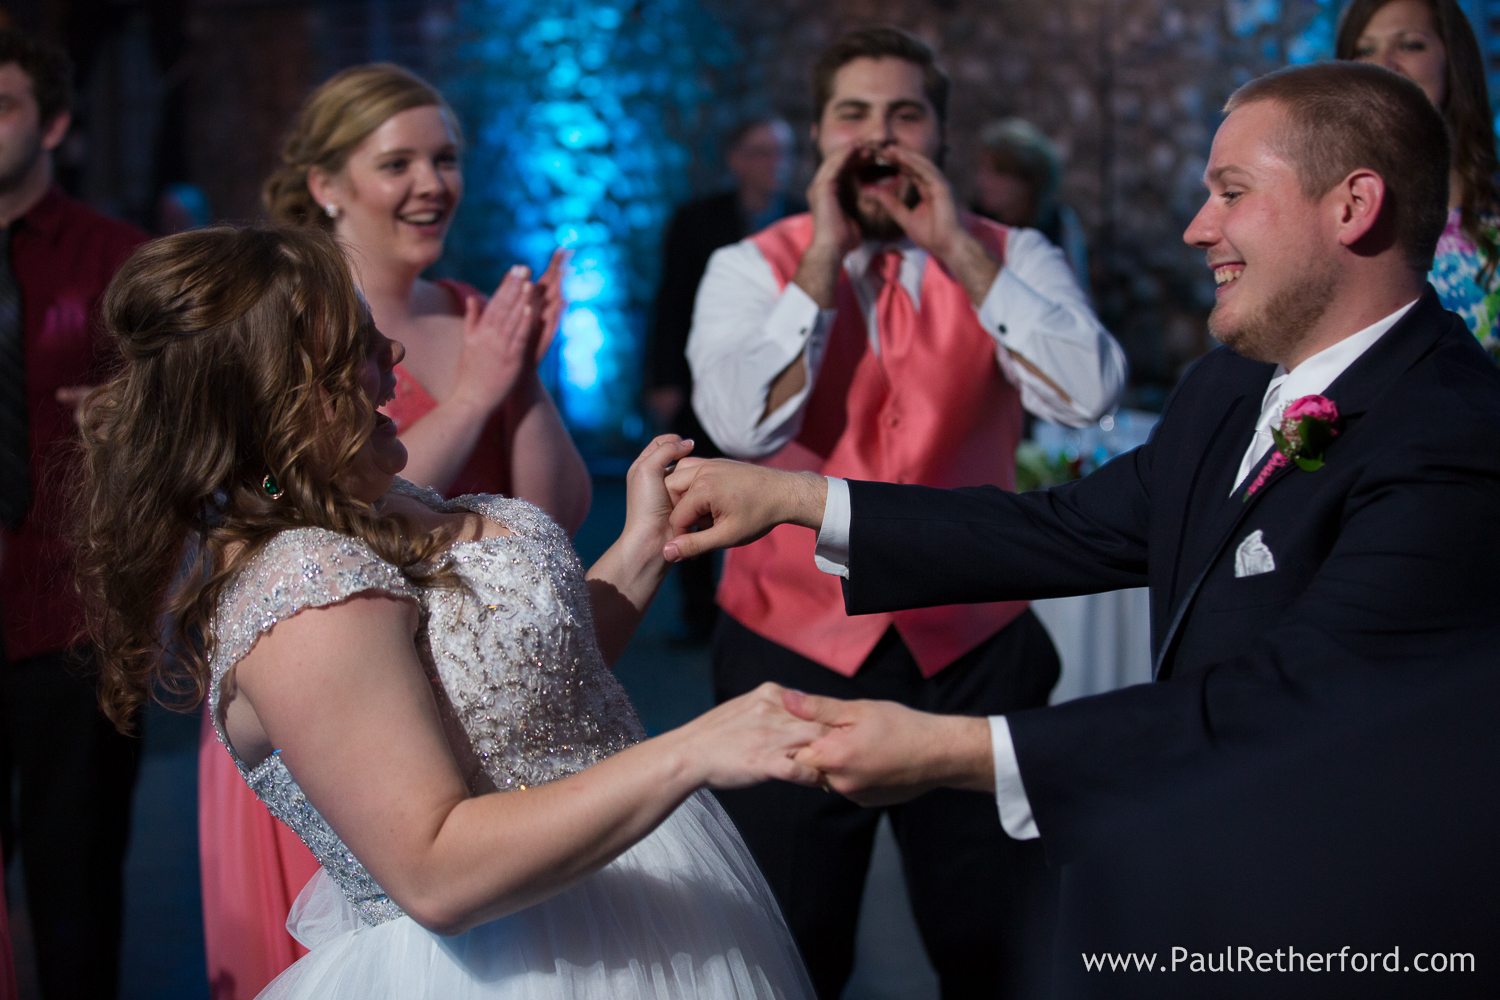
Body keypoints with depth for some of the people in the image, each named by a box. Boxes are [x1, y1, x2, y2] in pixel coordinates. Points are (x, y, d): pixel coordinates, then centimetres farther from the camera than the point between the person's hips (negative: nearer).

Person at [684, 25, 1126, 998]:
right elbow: (741, 421, -18)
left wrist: (956, 248, -16)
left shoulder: (1011, 259, 2)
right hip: (794, 652, -1)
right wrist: (826, 254, -17)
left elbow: (1089, 394, -16)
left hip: (974, 654, 1)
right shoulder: (753, 267, 0)